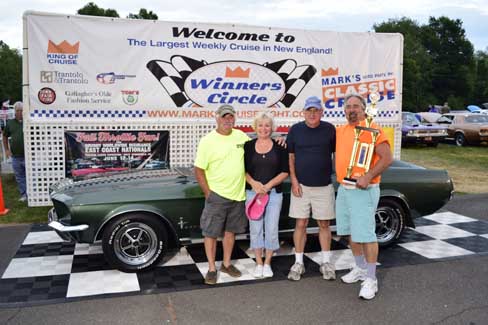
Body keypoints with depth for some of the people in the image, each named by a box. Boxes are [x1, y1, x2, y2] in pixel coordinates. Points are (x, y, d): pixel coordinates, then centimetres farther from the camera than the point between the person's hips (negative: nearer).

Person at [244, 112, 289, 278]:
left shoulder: (279, 147, 2)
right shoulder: (248, 146, 4)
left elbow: (285, 172, 0)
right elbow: (243, 170, 5)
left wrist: (268, 185, -11)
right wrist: (253, 183, -12)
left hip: (274, 193, 0)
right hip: (253, 192, 0)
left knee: (271, 229, 3)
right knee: (256, 229, 5)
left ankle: (267, 263, 19)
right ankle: (258, 263, 18)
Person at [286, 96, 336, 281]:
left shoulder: (329, 129, 0)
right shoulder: (295, 130, 1)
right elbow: (290, 157, 5)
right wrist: (294, 180, -3)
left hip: (324, 186, 0)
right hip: (301, 186, 0)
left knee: (324, 225, 7)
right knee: (300, 224, 5)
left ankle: (326, 263, 19)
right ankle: (298, 263, 15)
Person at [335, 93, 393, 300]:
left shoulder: (372, 130, -9)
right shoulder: (340, 131, 12)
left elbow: (387, 158, -14)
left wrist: (367, 177, -22)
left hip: (363, 191, -7)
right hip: (343, 189, 7)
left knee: (365, 234, -6)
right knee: (351, 232, 15)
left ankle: (371, 280, 4)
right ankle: (360, 269, 32)